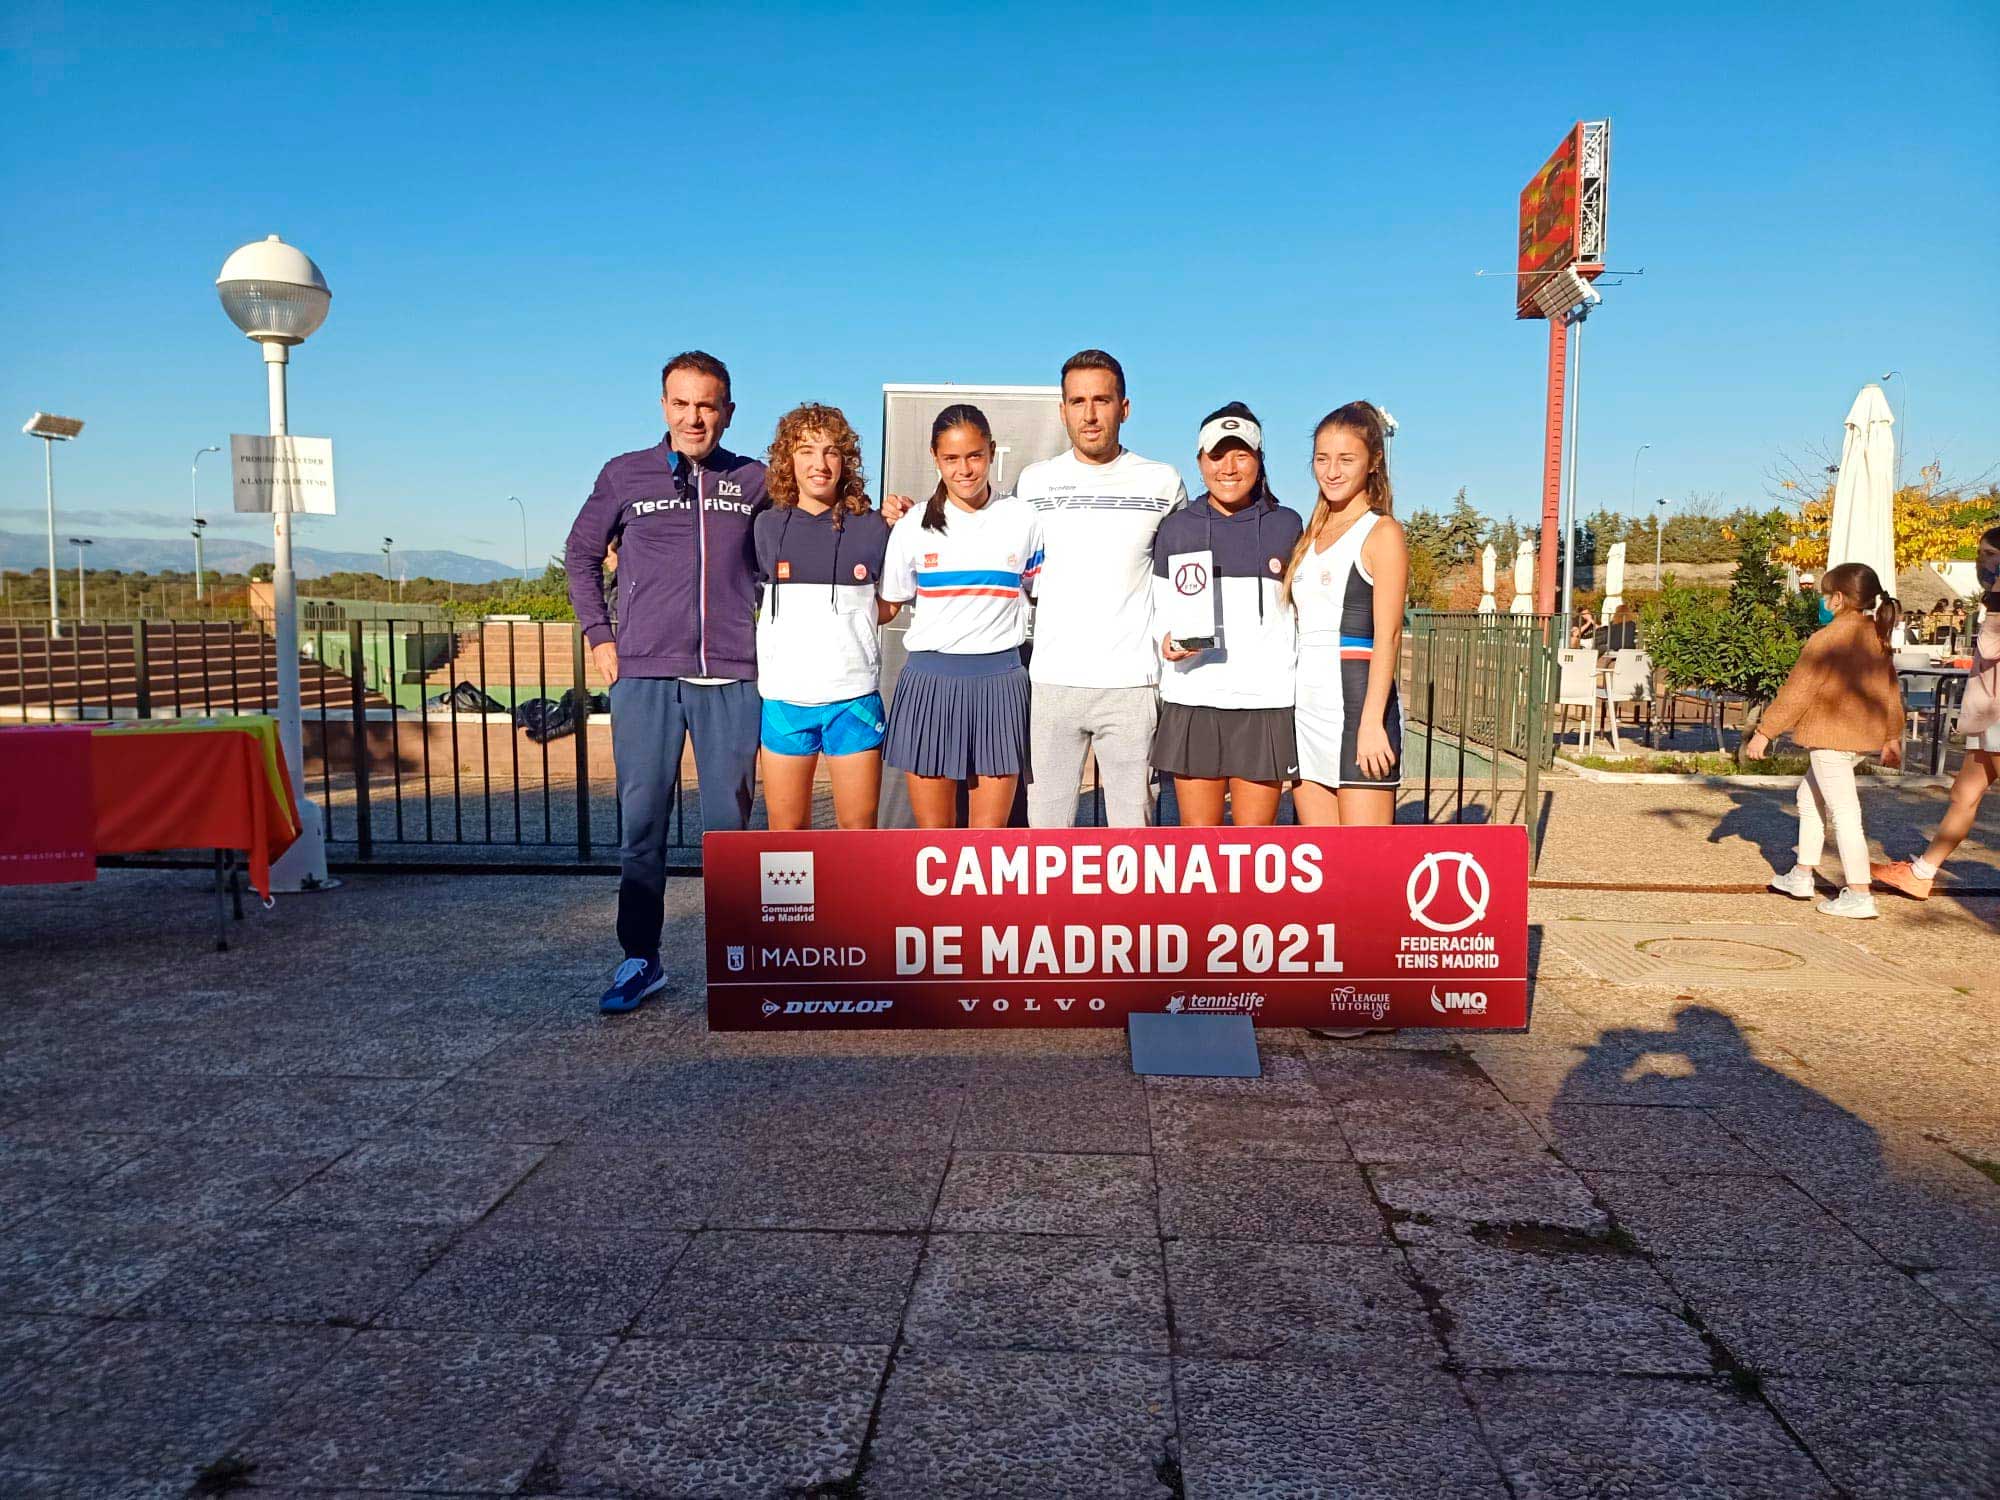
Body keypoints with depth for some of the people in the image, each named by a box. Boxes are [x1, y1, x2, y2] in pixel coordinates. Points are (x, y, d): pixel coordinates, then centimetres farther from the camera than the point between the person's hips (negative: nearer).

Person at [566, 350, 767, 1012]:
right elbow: (581, 553, 16)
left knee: (729, 821, 5)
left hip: (731, 676, 0)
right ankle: (639, 959, 13)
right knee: (642, 820, 2)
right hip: (644, 674, 0)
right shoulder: (624, 475, 8)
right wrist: (599, 636, 10)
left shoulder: (754, 481, 9)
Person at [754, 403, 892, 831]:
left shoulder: (872, 528, 2)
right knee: (785, 827, 7)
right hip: (784, 697, 1)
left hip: (853, 696, -1)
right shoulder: (767, 527, 5)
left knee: (858, 826, 4)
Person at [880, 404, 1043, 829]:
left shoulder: (1023, 520, 5)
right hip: (930, 678, 0)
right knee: (932, 832, 3)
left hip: (999, 678, 0)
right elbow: (887, 606, 12)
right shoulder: (914, 525, 5)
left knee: (990, 834, 2)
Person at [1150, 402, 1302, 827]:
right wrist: (1169, 642, -8)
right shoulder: (1177, 528, 8)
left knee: (1255, 836, 1)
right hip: (1192, 700, 1)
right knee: (1197, 833, 2)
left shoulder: (1285, 526, 8)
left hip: (1266, 700, 0)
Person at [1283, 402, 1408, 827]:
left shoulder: (1382, 533, -3)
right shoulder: (1311, 535, 18)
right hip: (1307, 705, 8)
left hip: (1357, 700, -7)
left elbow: (1388, 635, -11)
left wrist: (1372, 722, -18)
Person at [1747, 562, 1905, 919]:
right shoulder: (1877, 637, 10)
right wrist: (1892, 736, 27)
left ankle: (1858, 895, -4)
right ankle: (1801, 876, 27)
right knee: (1810, 796, 21)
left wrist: (1764, 732, -9)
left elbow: (1797, 691, -15)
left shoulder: (1826, 639, -16)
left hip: (1830, 736, -9)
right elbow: (1890, 689, 17)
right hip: (1863, 736, 9)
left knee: (1843, 811, -6)